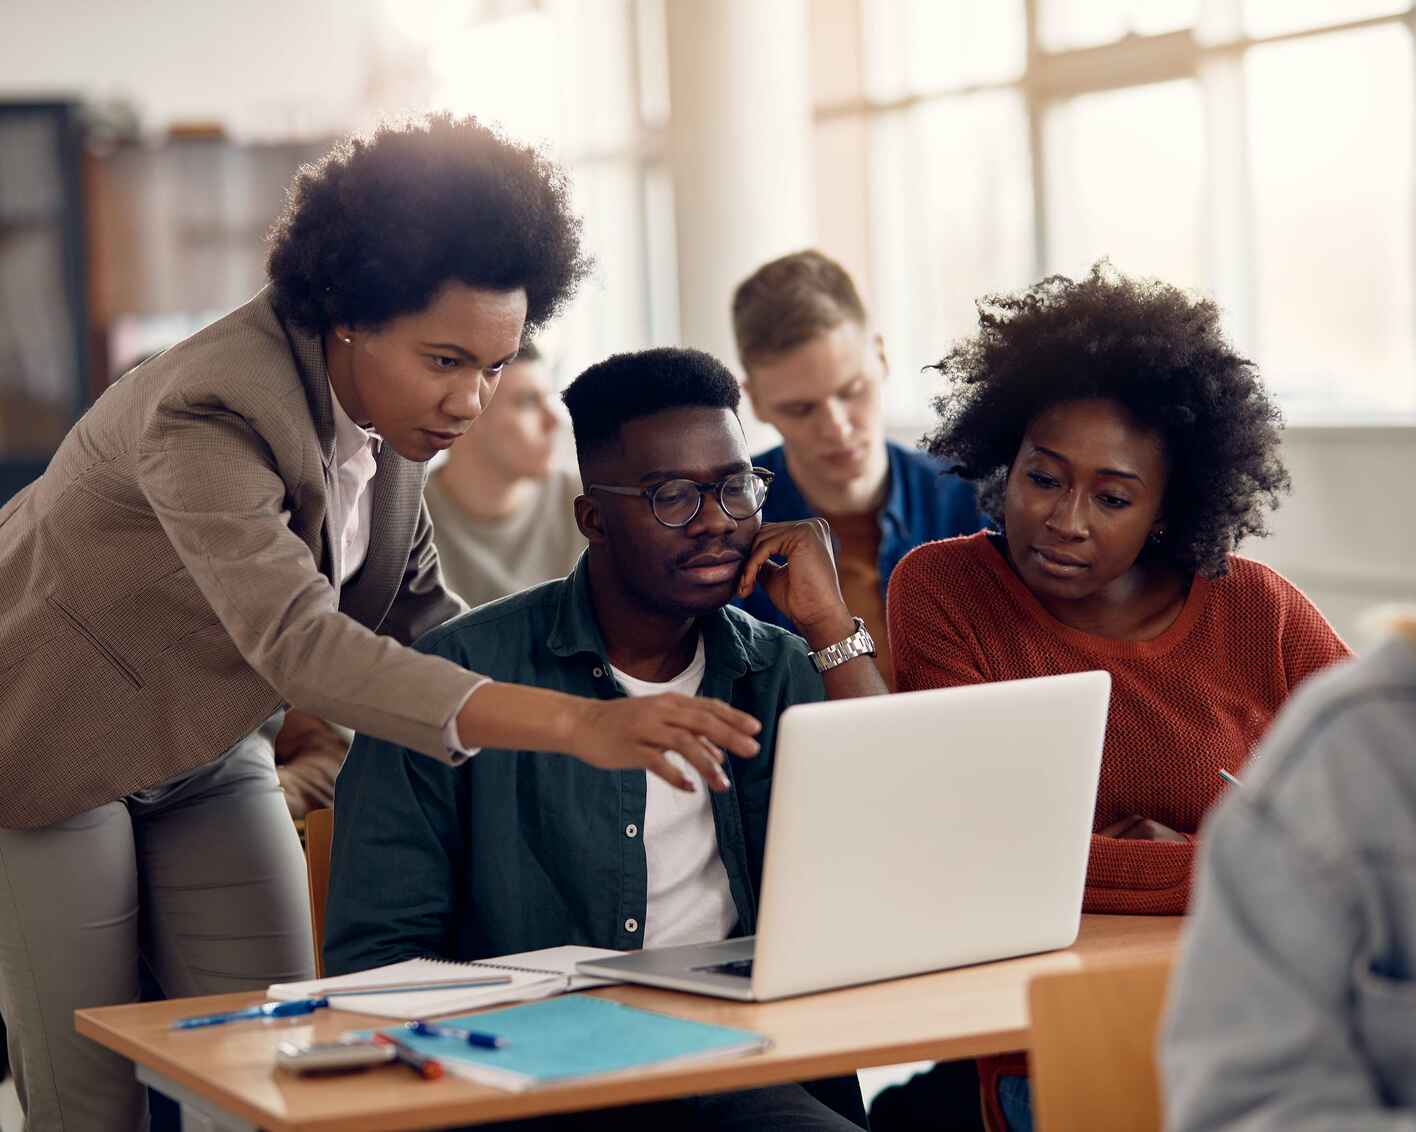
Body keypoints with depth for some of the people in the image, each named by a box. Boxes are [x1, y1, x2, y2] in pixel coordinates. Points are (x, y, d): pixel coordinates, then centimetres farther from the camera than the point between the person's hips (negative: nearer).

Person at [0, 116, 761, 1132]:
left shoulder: (388, 398, -10)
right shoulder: (210, 411, -35)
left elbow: (409, 606, 0)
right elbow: (298, 642, -48)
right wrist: (573, 724, -58)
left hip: (212, 744, 7)